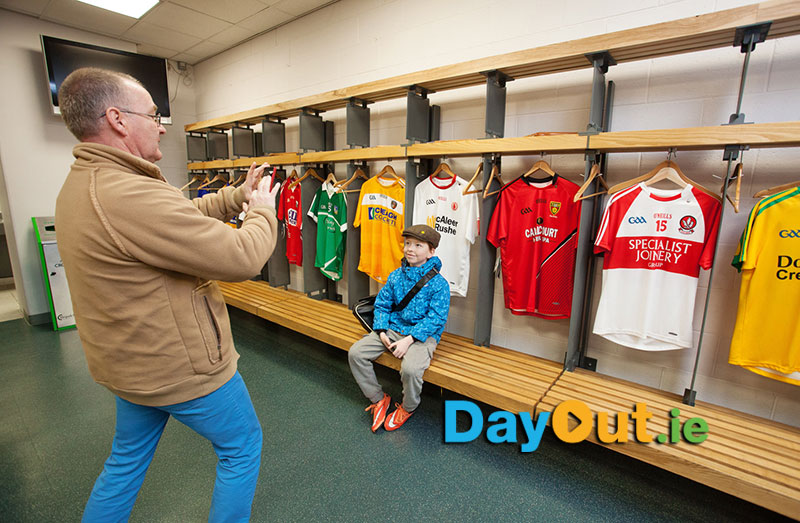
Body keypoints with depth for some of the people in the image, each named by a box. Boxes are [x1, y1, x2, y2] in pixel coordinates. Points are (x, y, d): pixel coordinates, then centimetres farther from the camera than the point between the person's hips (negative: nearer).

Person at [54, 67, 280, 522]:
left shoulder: (80, 185, 3)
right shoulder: (129, 195, -31)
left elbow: (181, 216, 12)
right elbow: (242, 258, -29)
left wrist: (237, 195, 8)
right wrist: (263, 211, -11)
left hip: (129, 362, 10)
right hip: (182, 367, -9)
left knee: (127, 460, 29)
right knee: (242, 448, 15)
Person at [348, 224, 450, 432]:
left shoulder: (438, 283, -11)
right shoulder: (395, 276, 4)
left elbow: (436, 318, -14)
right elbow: (382, 304, 10)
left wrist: (408, 340, -21)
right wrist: (382, 332, -5)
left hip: (423, 334, -5)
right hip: (393, 329, 5)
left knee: (410, 368, -33)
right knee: (355, 353, -10)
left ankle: (407, 407, 4)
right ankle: (378, 399, 11)